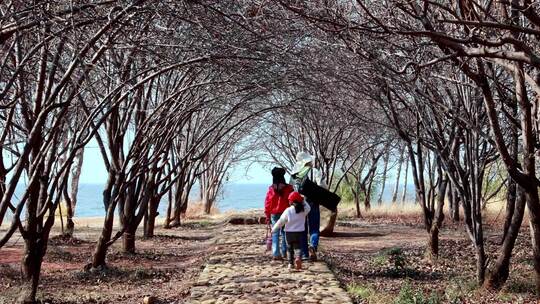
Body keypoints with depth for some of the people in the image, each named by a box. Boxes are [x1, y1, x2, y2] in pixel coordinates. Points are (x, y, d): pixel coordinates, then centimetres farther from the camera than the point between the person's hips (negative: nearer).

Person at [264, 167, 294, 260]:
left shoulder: (271, 189, -6)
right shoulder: (288, 188, -7)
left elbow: (267, 203, 0)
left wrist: (267, 216, 10)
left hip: (274, 214, 0)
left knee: (275, 234, 5)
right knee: (284, 233, 12)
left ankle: (276, 254, -1)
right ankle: (284, 252, 16)